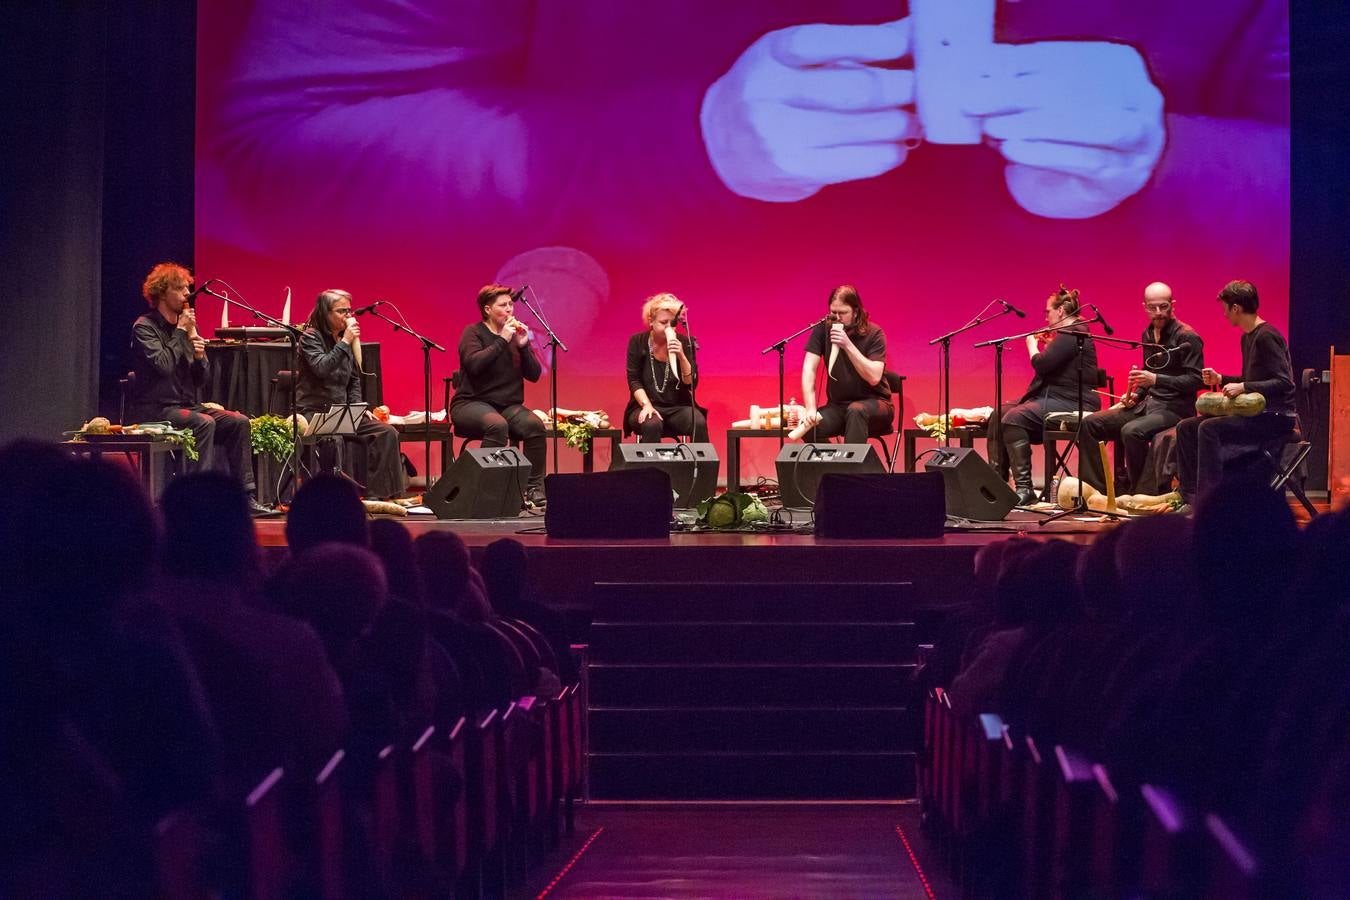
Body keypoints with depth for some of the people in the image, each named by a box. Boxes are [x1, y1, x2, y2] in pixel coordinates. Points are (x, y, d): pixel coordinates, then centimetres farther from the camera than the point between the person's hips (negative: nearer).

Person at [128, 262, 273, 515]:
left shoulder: (187, 326, 14)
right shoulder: (144, 327, -7)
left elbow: (202, 378, 13)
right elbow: (163, 366, -23)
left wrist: (200, 357, -8)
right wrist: (181, 332, -13)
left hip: (187, 405, 7)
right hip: (154, 409, -7)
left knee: (239, 422, -11)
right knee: (204, 423, -32)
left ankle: (246, 497, -14)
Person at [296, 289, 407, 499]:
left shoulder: (346, 339, 16)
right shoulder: (311, 337, -5)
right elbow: (321, 368, -23)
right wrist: (344, 342, -21)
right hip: (313, 411, -7)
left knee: (387, 433, -12)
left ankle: (377, 493, -13)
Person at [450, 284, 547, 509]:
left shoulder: (517, 334, 13)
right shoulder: (474, 333, 0)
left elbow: (534, 375, 7)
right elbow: (474, 364, -20)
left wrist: (523, 346, -7)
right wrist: (502, 340, -18)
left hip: (508, 405, 4)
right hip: (471, 403, -4)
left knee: (535, 425, -27)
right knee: (497, 425, -37)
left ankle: (534, 490, -21)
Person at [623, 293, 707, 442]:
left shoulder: (685, 343, 1)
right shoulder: (638, 342, 1)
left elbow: (691, 384, -4)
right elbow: (634, 381, -2)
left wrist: (681, 356, -19)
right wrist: (647, 405, -18)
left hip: (679, 407, 1)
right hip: (647, 406, -1)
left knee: (699, 423, -30)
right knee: (652, 425, -36)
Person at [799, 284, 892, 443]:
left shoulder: (873, 333, -10)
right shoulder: (823, 329, -4)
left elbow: (874, 377, -21)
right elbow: (809, 370, -11)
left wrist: (848, 345, -28)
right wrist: (811, 409, -23)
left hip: (873, 404, -3)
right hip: (838, 405, 3)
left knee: (856, 410, -37)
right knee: (808, 427, -26)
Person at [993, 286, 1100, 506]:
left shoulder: (1070, 334, -14)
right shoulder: (1072, 333, 20)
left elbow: (1042, 364, -21)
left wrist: (1032, 345, -3)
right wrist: (1047, 344, 18)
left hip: (1071, 403, -11)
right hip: (1055, 397, 11)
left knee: (1013, 418, -28)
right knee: (999, 415, 7)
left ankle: (1024, 488, -31)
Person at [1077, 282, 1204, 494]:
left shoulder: (1187, 337, -10)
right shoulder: (1147, 335, 15)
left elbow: (1195, 380, -16)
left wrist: (1155, 379, -24)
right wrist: (1135, 395, 9)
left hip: (1174, 408, -8)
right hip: (1147, 403, 8)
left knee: (1131, 431, -35)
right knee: (1089, 424, -6)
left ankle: (1141, 493, -21)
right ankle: (1094, 490, -7)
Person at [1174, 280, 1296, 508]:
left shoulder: (1266, 337, -15)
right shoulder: (1247, 337, 15)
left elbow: (1284, 383, -22)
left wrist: (1243, 387, -26)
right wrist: (1221, 380, 12)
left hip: (1276, 416, -10)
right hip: (1255, 413, 10)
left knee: (1209, 428, -28)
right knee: (1186, 427, 1)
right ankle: (1189, 497, -2)